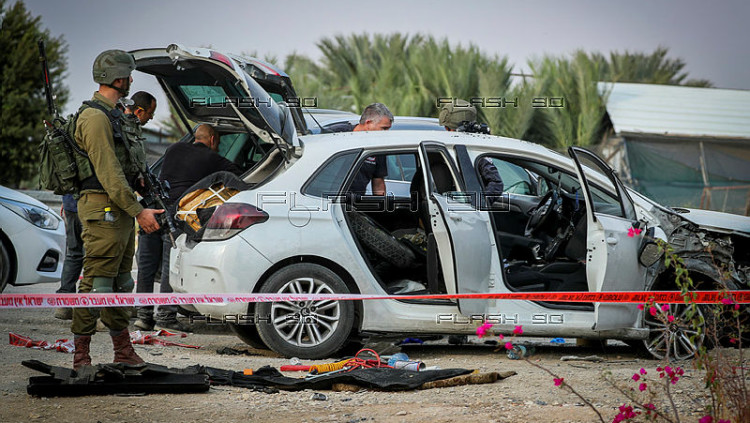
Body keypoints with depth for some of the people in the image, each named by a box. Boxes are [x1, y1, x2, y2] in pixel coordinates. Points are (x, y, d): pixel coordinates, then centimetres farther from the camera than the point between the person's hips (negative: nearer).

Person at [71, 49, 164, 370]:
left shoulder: (112, 115, 18)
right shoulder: (95, 118, -15)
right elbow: (109, 173, -20)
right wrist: (138, 210, -20)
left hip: (121, 211, 11)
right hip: (103, 210, -11)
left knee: (121, 283, 14)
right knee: (96, 283, -9)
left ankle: (124, 353, 20)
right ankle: (81, 357, -7)